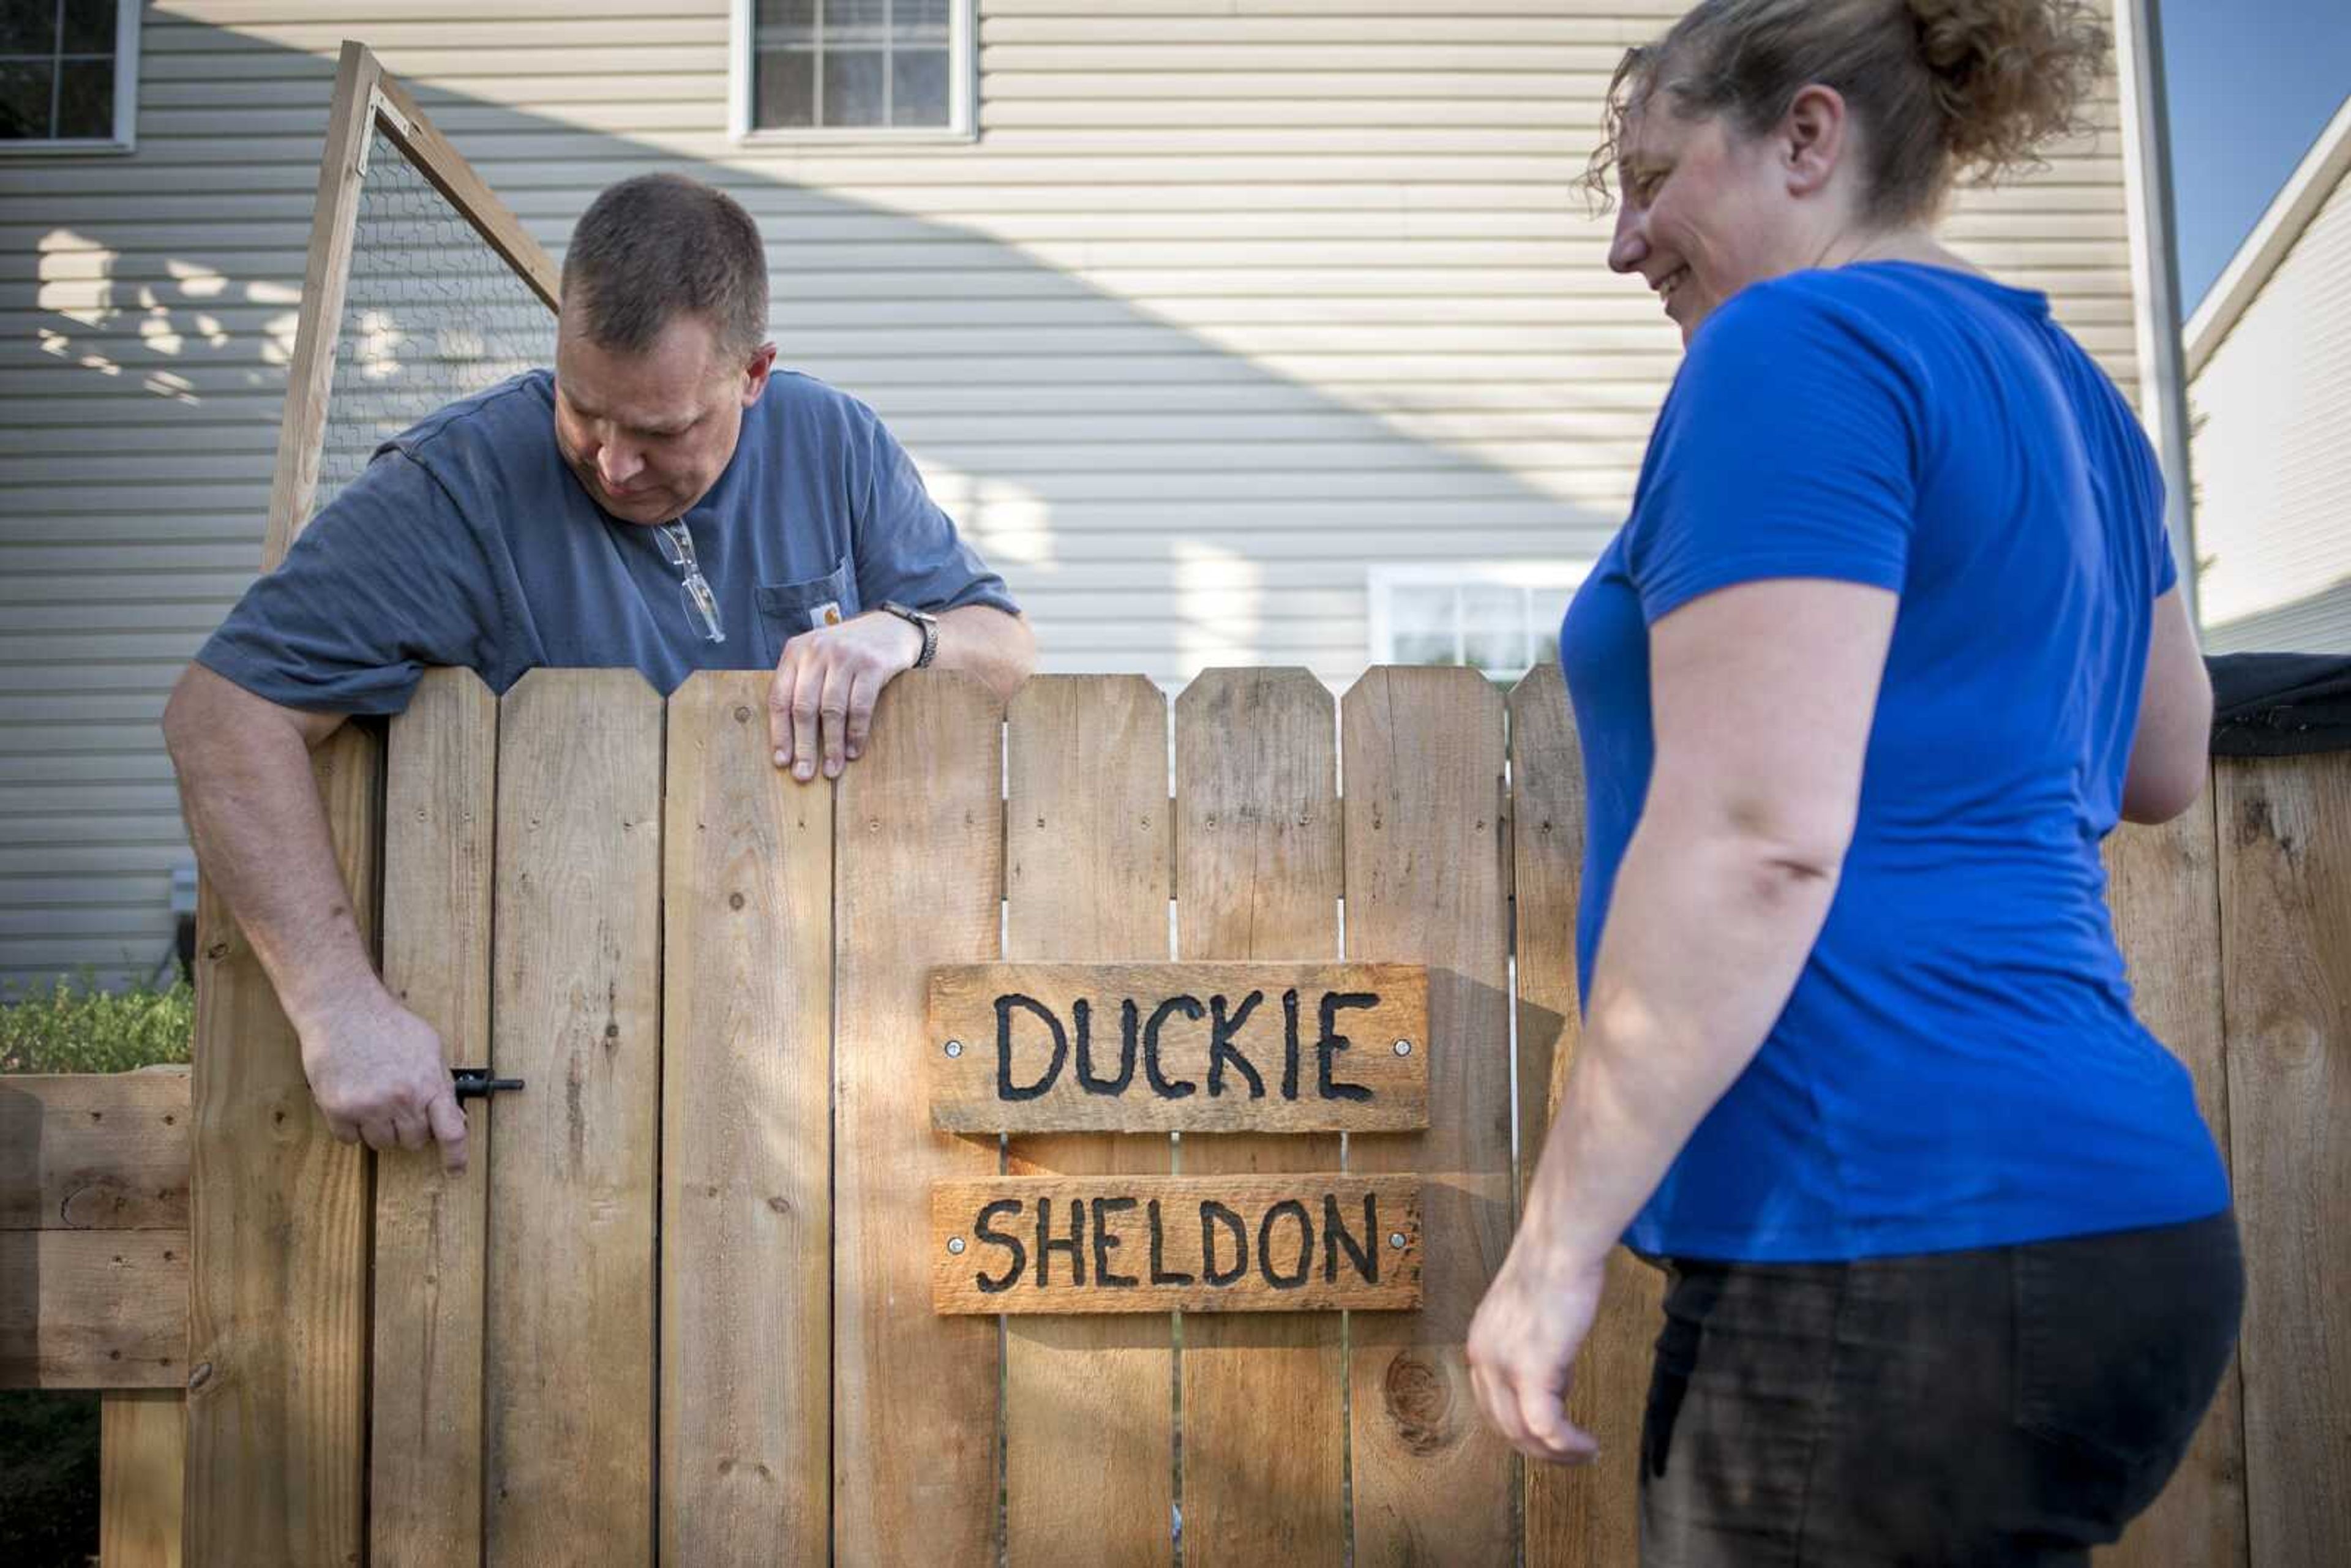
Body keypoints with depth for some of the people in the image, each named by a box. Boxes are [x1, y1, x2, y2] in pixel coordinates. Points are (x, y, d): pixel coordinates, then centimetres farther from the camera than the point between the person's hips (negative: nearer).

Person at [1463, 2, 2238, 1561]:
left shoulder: (1805, 344, -11)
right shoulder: (2059, 380, 16)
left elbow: (1755, 843, -20)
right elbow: (2160, 765, 28)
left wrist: (1559, 1241, -16)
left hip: (1902, 1253, -10)